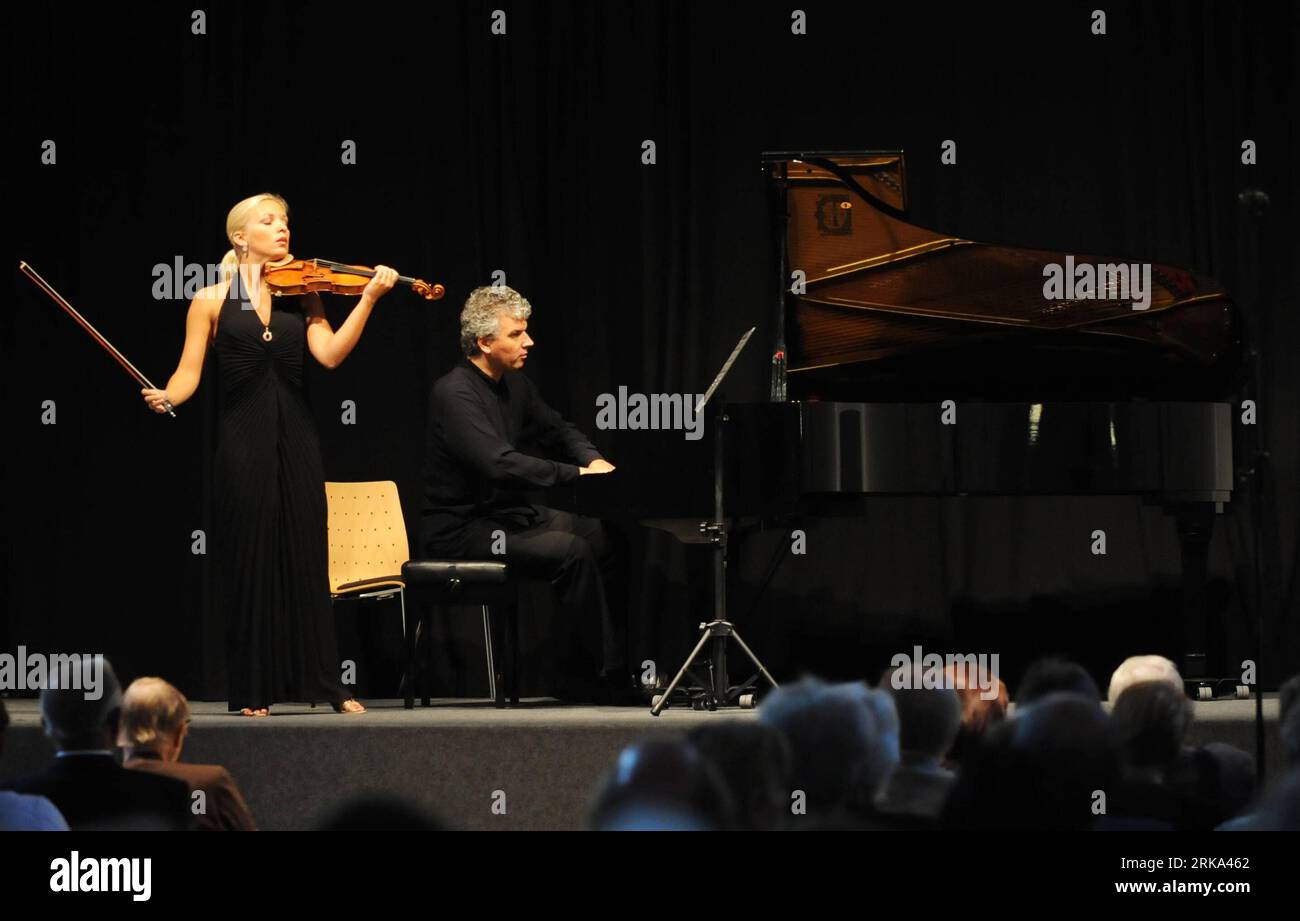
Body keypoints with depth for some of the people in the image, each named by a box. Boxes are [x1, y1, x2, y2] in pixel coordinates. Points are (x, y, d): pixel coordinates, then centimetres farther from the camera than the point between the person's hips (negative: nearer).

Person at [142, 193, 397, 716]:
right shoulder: (211, 301, 3)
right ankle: (253, 691, 6)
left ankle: (327, 686, 7)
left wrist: (368, 299, -13)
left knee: (305, 558, 4)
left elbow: (330, 354, -5)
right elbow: (189, 373, -1)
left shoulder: (300, 295, 9)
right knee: (249, 560, 0)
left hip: (295, 437, 2)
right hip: (242, 438, -2)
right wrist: (165, 396, -22)